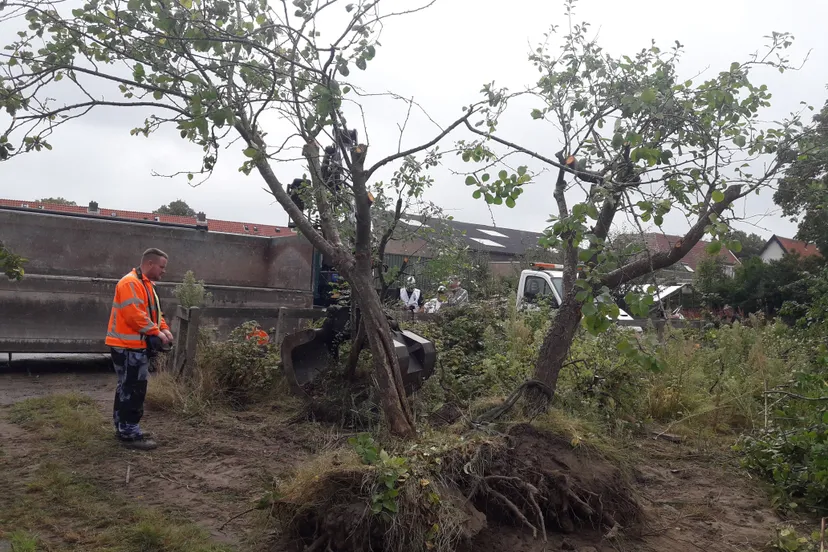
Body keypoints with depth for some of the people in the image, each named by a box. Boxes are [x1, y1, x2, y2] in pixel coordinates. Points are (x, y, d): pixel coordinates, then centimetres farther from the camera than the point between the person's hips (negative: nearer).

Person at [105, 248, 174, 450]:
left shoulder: (147, 284, 17)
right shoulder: (130, 283, -18)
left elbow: (153, 312, 21)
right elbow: (134, 315, -26)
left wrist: (164, 329, 4)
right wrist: (156, 332, -19)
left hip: (137, 346, 11)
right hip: (129, 346, -11)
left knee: (128, 388, 16)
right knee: (133, 389, -7)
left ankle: (124, 428, 25)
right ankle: (130, 433, -2)